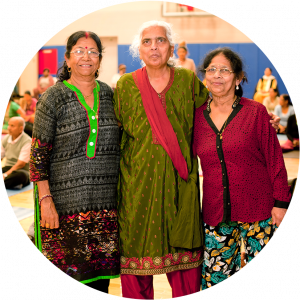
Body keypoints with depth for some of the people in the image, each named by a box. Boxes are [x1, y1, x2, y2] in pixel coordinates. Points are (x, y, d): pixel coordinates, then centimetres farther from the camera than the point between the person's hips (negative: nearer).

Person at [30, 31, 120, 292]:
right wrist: (45, 200, -13)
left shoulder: (109, 94, 9)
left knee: (101, 273, 8)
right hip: (67, 201, -3)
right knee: (68, 272, 0)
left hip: (106, 202, 4)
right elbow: (38, 155, -5)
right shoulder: (53, 98, -2)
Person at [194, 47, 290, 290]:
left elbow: (274, 158, 0)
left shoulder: (256, 112, -2)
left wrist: (281, 202, -4)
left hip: (256, 210, -2)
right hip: (215, 213, 3)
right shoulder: (198, 116, 6)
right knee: (214, 275, 5)